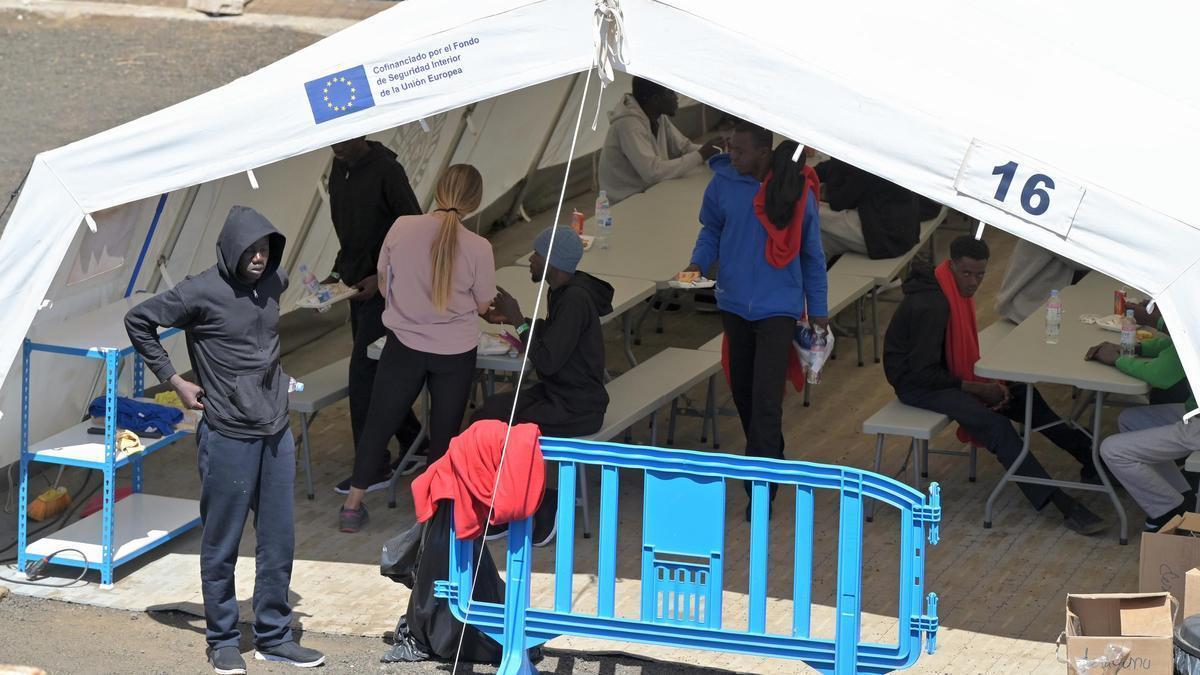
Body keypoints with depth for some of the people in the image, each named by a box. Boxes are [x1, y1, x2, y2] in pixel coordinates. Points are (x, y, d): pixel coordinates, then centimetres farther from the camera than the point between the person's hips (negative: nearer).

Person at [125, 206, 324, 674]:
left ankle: (274, 638, 22)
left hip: (276, 432, 6)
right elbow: (139, 321, -6)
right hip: (228, 437, -6)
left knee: (279, 541, 10)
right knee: (222, 543, 5)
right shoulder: (201, 293, -14)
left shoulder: (272, 284, 4)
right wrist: (173, 380, -6)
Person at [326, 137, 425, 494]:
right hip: (358, 288, 8)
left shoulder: (386, 171, -16)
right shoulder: (339, 170, 8)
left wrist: (381, 277, -19)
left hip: (384, 289, -8)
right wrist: (338, 271, 6)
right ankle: (412, 441, 30)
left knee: (363, 374, -11)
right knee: (376, 371, 14)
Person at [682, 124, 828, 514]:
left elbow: (812, 254, 1)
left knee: (766, 398, -12)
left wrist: (818, 311, 5)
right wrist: (698, 263, -8)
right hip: (734, 302, 4)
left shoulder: (796, 191, -10)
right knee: (742, 389, 18)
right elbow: (711, 229, 11)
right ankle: (768, 458, 40)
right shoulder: (724, 182, -6)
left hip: (777, 306, -4)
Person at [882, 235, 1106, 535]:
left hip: (941, 373, 10)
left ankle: (1091, 460, 10)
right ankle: (1065, 506, -31)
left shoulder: (958, 290, 3)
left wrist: (986, 381, -1)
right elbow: (923, 371, -26)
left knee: (1023, 397, 4)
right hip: (916, 384, -10)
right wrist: (977, 388, -19)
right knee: (994, 424, -25)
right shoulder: (931, 305, -27)